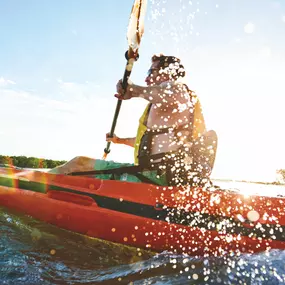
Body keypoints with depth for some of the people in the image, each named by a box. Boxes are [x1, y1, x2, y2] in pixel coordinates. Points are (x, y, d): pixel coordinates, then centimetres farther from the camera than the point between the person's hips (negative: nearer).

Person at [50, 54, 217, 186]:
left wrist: (134, 90, -19)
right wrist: (120, 140, 43)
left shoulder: (173, 86, -3)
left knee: (80, 163, -7)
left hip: (157, 176, -11)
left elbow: (172, 97, -31)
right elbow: (151, 139, 37)